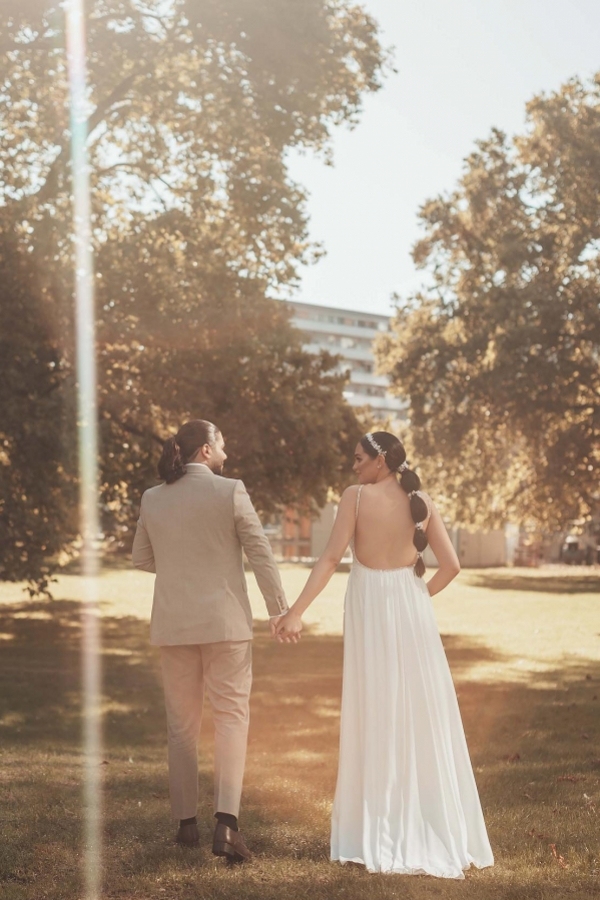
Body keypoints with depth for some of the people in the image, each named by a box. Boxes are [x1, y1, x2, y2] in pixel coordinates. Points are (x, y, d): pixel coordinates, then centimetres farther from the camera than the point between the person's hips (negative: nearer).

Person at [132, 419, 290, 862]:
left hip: (172, 623, 4)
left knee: (182, 724, 13)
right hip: (225, 622, -3)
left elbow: (142, 558, 14)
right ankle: (227, 822, -12)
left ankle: (187, 821, 19)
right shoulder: (230, 492, -8)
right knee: (232, 718, 2)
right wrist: (280, 609, -1)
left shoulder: (153, 499, 3)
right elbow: (261, 554, -7)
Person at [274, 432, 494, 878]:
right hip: (412, 609, 2)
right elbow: (451, 565, -2)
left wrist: (297, 611, -13)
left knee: (376, 719, 6)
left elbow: (331, 559, -13)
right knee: (424, 718, 9)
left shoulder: (357, 496, -7)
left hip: (370, 609, -2)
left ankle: (382, 834, 11)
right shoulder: (422, 501, 2)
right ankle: (436, 829, 14)